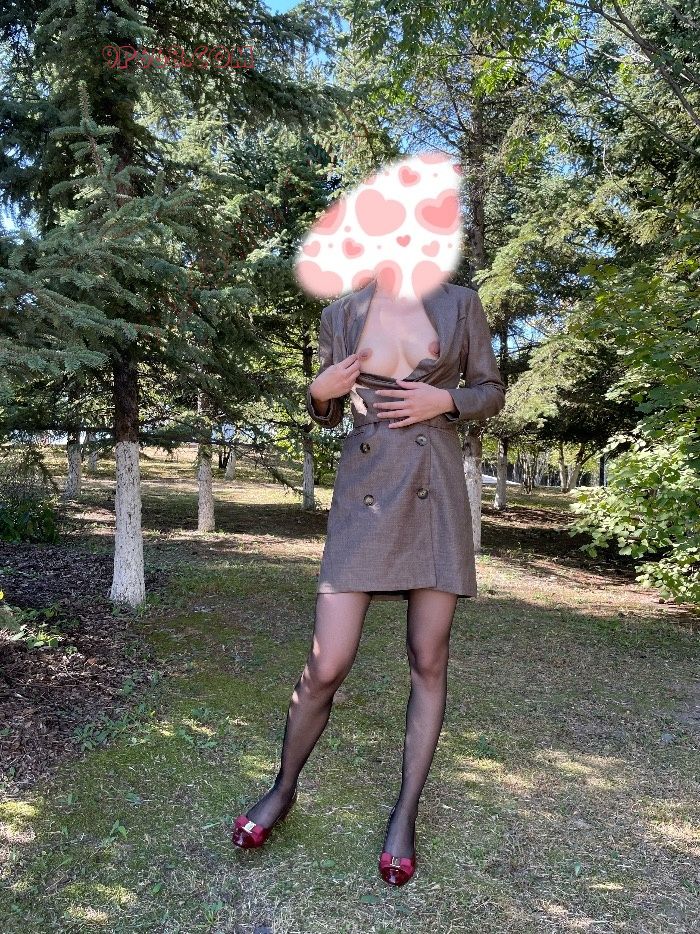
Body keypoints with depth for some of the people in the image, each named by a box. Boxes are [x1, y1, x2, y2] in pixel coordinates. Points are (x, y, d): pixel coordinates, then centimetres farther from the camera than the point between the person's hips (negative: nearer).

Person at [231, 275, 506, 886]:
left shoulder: (460, 304, 5)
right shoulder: (341, 316, 7)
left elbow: (492, 392, 11)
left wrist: (445, 400, -8)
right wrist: (320, 392, -8)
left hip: (436, 492, 1)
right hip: (363, 493, 0)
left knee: (428, 662, 5)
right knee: (326, 667, -3)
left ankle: (405, 814, 24)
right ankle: (284, 790, 25)